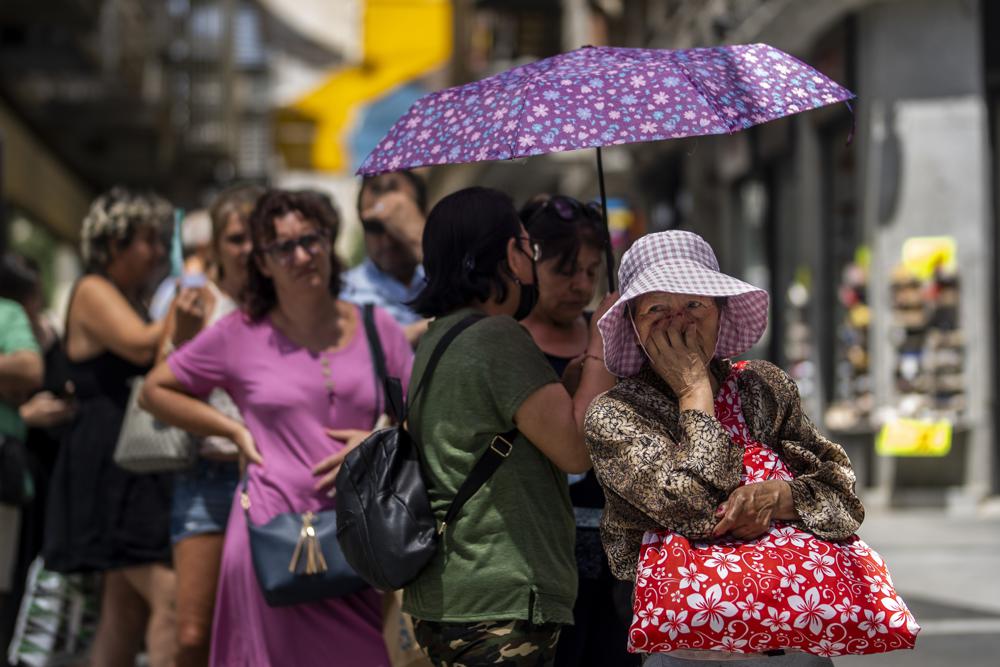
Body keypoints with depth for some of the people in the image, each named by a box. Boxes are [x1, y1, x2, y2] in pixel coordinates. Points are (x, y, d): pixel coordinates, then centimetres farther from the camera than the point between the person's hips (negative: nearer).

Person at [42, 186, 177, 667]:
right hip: (109, 472, -10)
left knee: (126, 610, 7)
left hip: (140, 475, 10)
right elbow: (141, 345, -20)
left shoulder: (133, 302, 23)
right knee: (171, 596, -21)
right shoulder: (93, 291, -4)